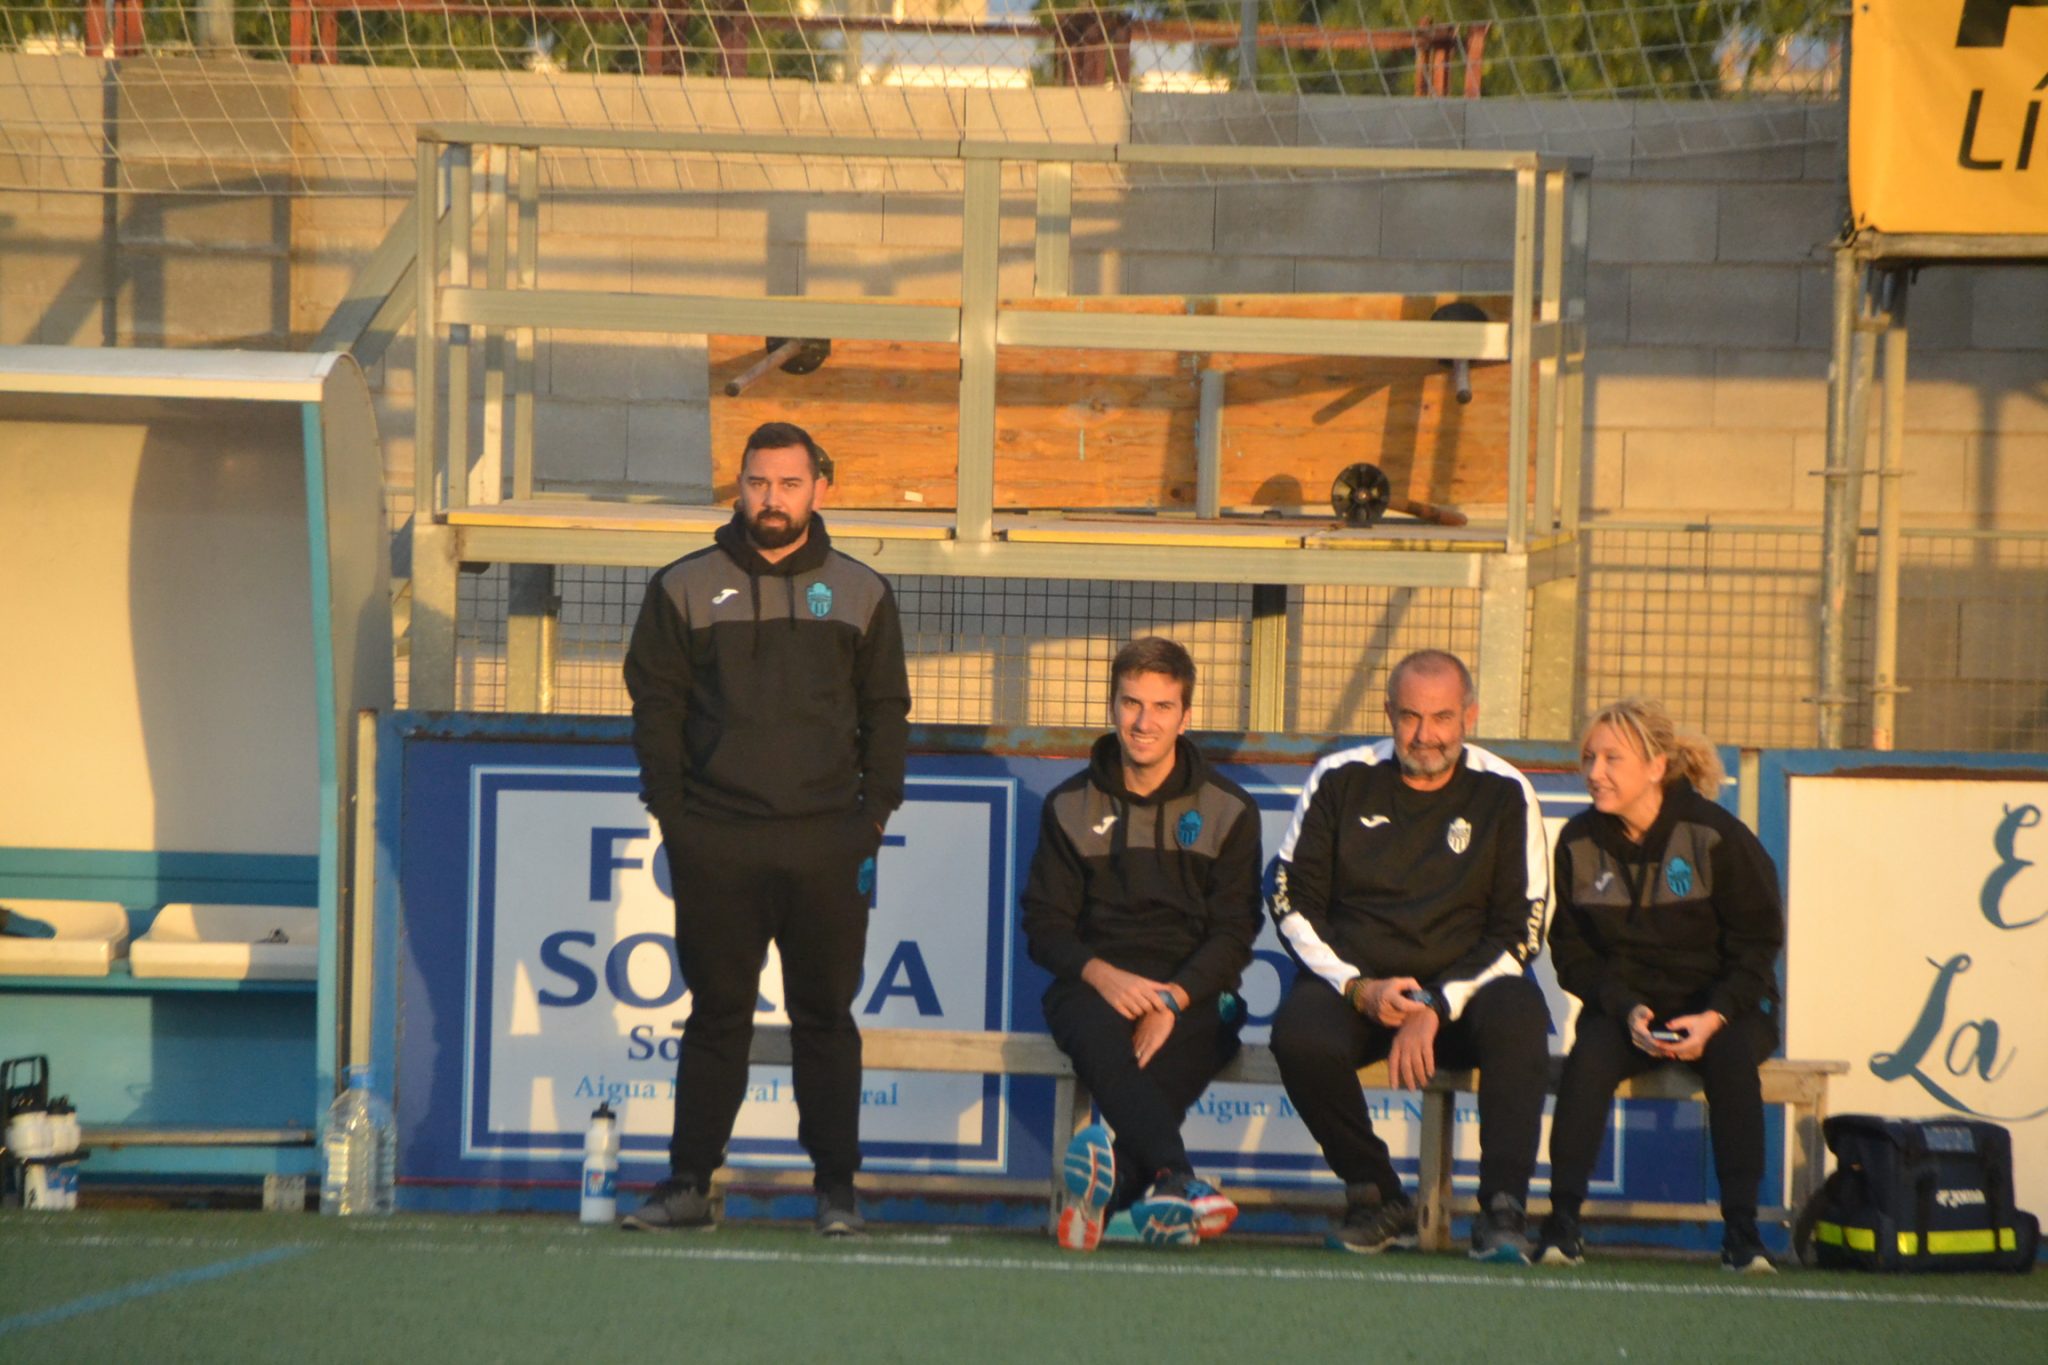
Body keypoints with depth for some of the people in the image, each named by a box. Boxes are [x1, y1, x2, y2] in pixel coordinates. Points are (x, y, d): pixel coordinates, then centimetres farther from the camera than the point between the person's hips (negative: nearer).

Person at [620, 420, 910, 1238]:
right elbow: (655, 704, 7)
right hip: (715, 845, 0)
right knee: (716, 1015, 3)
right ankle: (689, 1185, 6)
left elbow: (886, 712, 11)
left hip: (827, 844, 0)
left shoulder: (859, 595, 10)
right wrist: (671, 816, -1)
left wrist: (871, 823, 2)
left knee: (826, 1017, 2)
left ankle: (836, 1188, 7)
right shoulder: (685, 589, 7)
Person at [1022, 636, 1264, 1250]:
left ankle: (1111, 1187, -52)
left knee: (1176, 1055, -36)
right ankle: (1177, 1181, -56)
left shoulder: (1227, 811, 10)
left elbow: (1233, 934, 4)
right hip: (1094, 984, 0)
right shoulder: (1071, 807, 13)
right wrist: (1102, 975, -13)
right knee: (1098, 1035, -38)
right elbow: (1044, 926, 9)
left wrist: (1172, 999, -14)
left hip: (1193, 995, 0)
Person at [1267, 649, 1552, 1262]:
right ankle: (1377, 1199, -11)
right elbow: (1292, 901, 4)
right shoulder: (1340, 780, 4)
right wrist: (1360, 988, -12)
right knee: (1300, 1036, -32)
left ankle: (1503, 1211, -31)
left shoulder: (1504, 794, 2)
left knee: (1518, 1015, -35)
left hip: (1463, 988, -1)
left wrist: (1436, 1008, -15)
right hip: (1350, 981, 1)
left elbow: (1521, 930, -1)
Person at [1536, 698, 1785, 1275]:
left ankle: (1741, 1229, -29)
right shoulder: (1578, 843, 0)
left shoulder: (1716, 836, -10)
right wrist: (1627, 1010, -15)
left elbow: (1756, 945, -5)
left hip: (1721, 1007, -2)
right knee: (1590, 1055, -30)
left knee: (1731, 1057, -34)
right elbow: (1573, 952, 4)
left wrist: (1713, 1018, -20)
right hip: (1625, 1004, 2)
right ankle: (1562, 1221, -29)